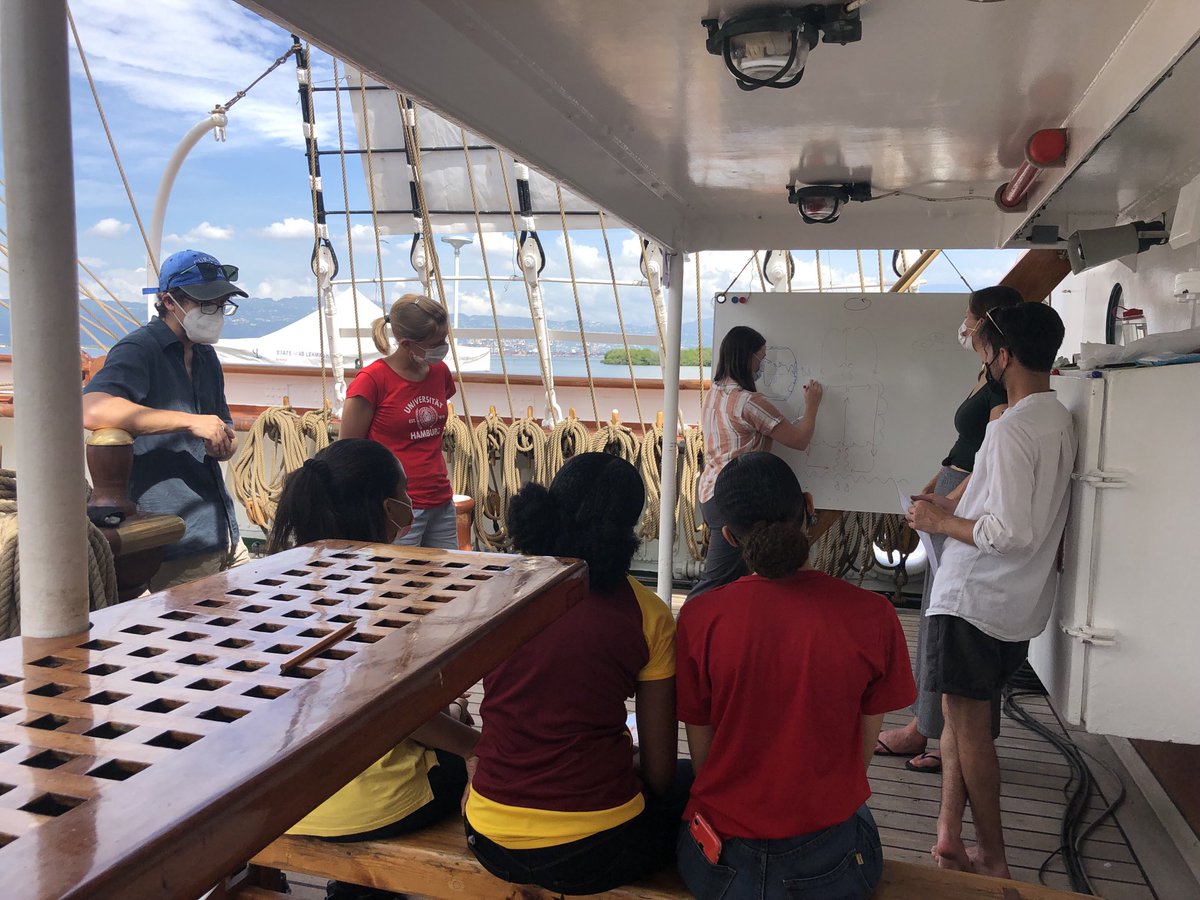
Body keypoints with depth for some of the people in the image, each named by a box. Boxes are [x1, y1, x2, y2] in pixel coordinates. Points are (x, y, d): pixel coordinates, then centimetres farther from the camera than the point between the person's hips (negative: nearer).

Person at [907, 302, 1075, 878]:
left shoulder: (1012, 429, -22)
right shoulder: (1061, 422, 8)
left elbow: (1010, 534, -26)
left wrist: (942, 521, -12)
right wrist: (953, 509, 15)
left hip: (973, 602, -9)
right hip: (1020, 605, 9)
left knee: (970, 726, 5)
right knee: (962, 716, 17)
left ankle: (993, 861, 18)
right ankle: (950, 837, 23)